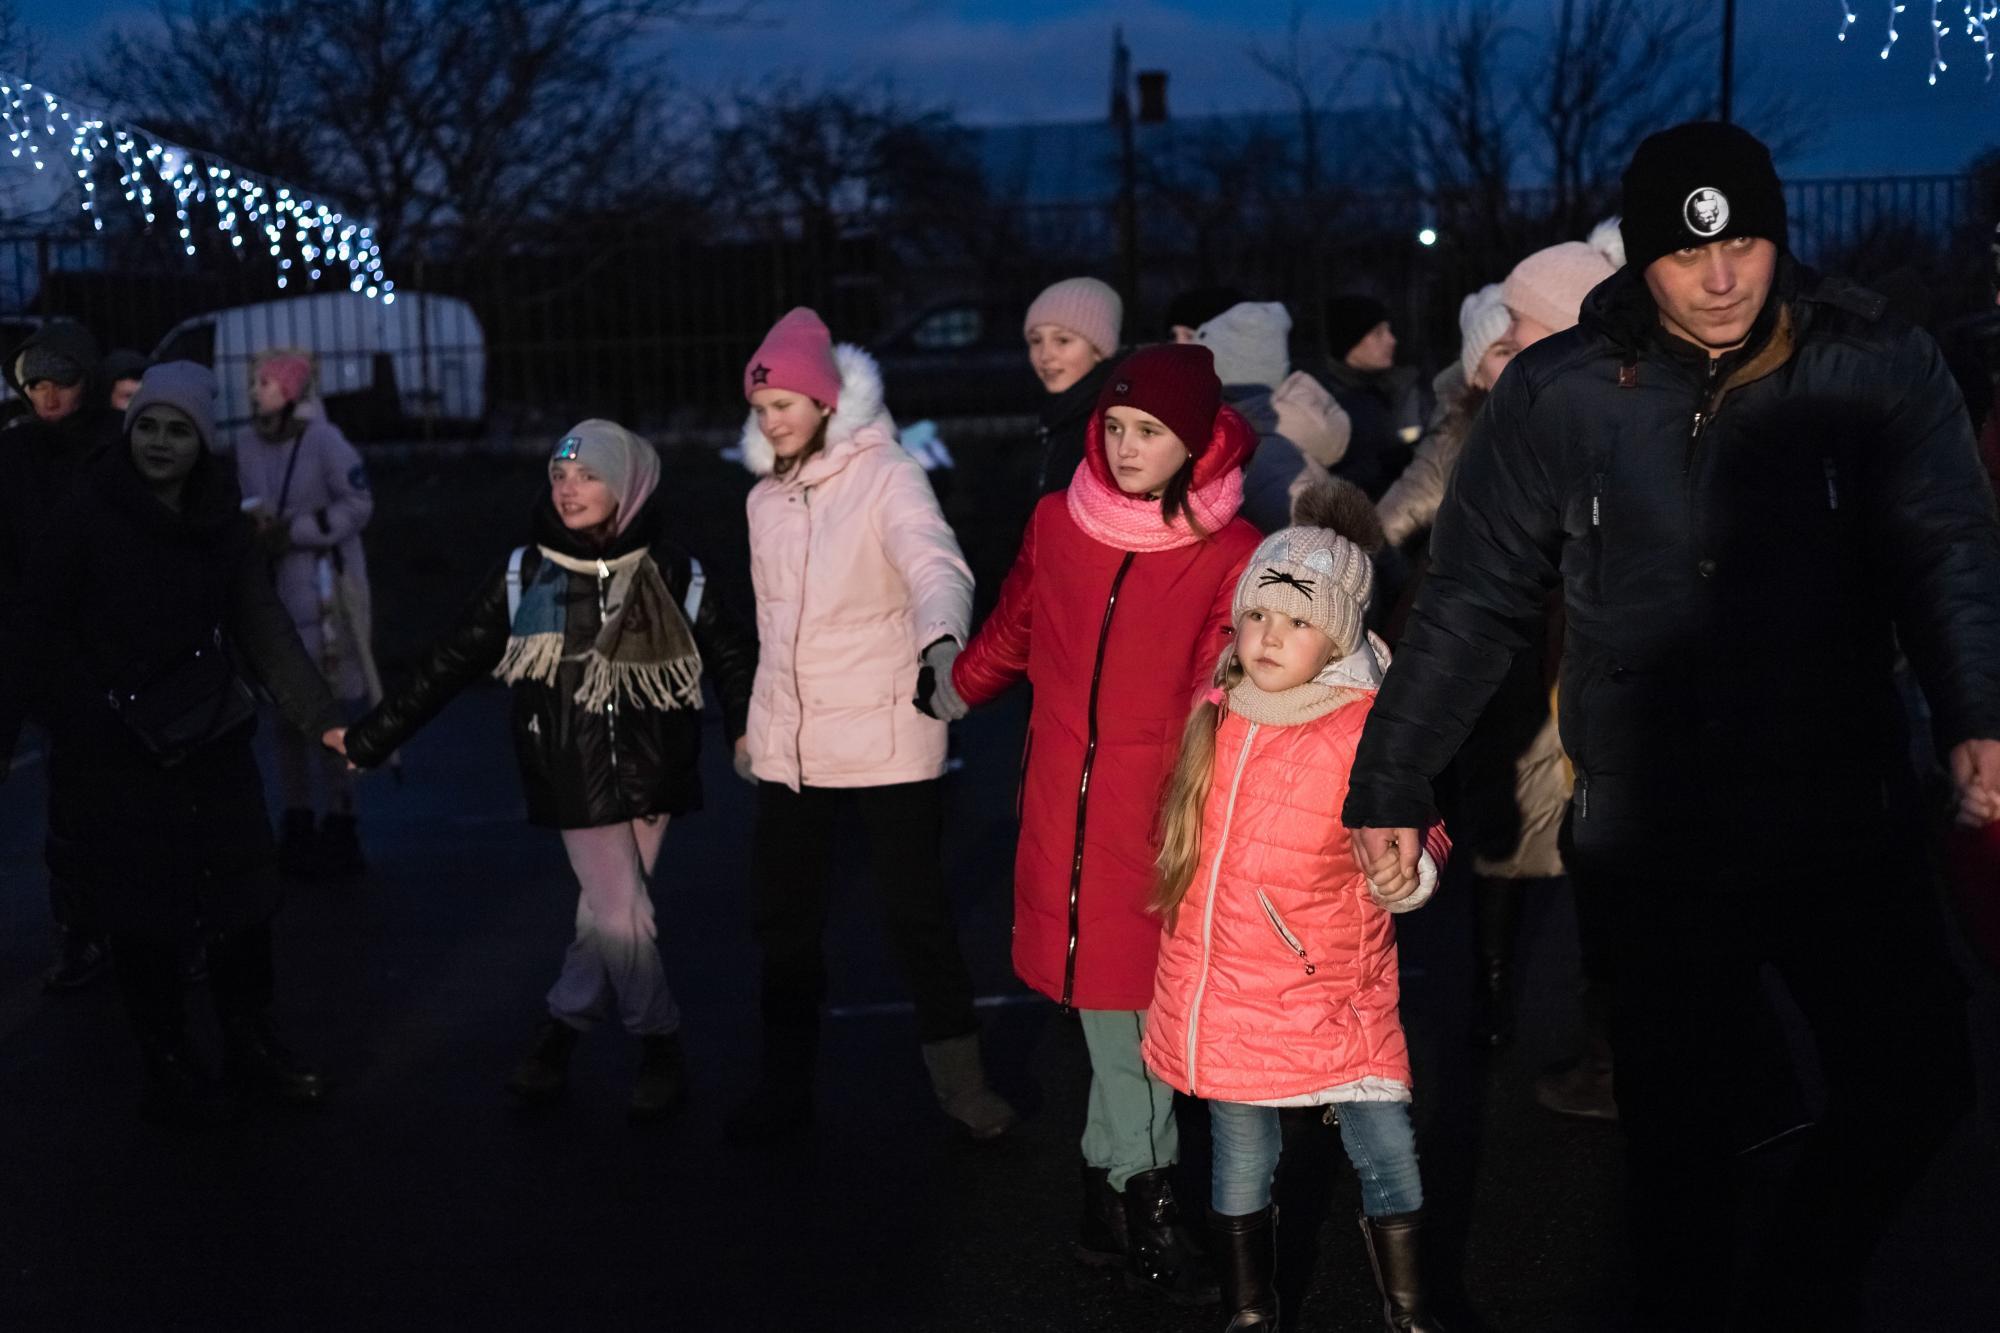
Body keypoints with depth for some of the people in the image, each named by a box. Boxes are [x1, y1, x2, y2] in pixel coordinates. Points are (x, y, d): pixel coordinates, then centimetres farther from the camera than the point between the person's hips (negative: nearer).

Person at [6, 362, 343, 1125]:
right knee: (145, 917, 5)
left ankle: (252, 1053, 27)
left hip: (212, 745, 4)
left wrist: (319, 717, -10)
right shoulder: (90, 520, -9)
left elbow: (262, 628, -1)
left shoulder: (221, 524, 3)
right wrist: (84, 724, -13)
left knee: (244, 905, 9)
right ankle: (169, 1071, 21)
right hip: (117, 757, -4)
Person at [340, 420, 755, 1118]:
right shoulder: (526, 575, -1)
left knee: (606, 913, 4)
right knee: (623, 918, -6)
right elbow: (450, 663, 3)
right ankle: (660, 1047, 16)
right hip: (579, 779, -1)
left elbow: (731, 656, 7)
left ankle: (558, 1031, 26)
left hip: (652, 772, 1)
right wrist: (369, 738, 4)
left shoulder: (671, 575, -1)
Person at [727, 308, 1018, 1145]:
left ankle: (958, 1076, 17)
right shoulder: (765, 498, 10)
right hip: (789, 745, 6)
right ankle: (785, 1085, 24)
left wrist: (940, 640, -49)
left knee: (916, 911, 1)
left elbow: (937, 566, -29)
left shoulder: (885, 476, -10)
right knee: (781, 917, 10)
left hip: (885, 738, -6)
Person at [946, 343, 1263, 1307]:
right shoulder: (1057, 523, 3)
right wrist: (952, 692, 35)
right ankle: (1140, 1201, 16)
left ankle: (1117, 1190, 19)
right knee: (1109, 1004, 5)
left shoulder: (1231, 555, -6)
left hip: (1160, 818, -2)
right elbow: (1012, 632, 21)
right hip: (1064, 811, 2)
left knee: (1141, 999, 3)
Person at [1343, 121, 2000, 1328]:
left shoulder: (1881, 371, -6)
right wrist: (1392, 779, -1)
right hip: (1654, 842, 0)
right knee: (1676, 1119, 13)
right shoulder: (1560, 394, -6)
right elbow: (1475, 603, -1)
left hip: (1846, 823, 0)